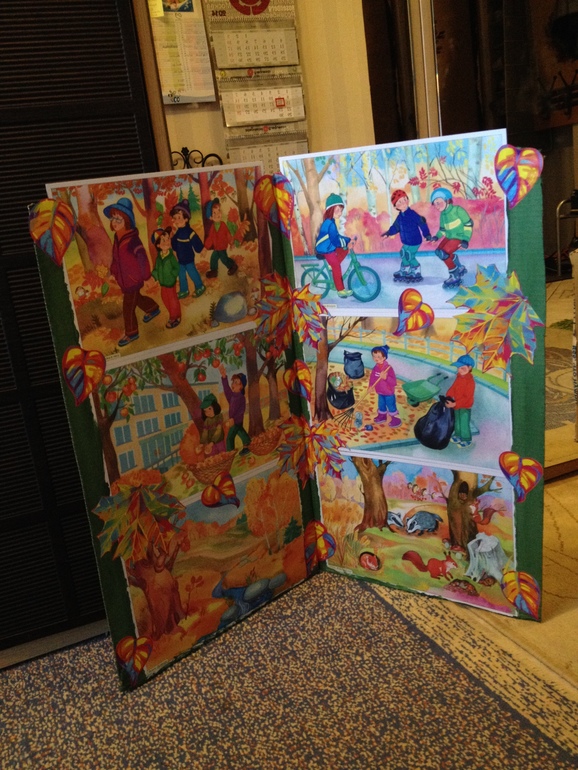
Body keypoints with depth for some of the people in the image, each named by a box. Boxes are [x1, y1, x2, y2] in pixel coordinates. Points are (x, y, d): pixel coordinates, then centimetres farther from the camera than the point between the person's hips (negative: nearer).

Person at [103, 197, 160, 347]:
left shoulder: (132, 239, -29)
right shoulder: (117, 237, -3)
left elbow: (142, 258, -27)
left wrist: (145, 276, -22)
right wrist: (112, 270, 10)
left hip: (133, 280, -8)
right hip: (122, 278, 8)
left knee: (128, 308, 4)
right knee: (136, 298, 30)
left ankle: (131, 333, 23)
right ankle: (153, 309, 56)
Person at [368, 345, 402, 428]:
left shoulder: (388, 368, -27)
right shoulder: (376, 367, -6)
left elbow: (394, 381, -30)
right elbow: (372, 377, 5)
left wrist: (386, 377, -44)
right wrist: (371, 385, -8)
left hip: (389, 393, -7)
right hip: (380, 392, 7)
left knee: (391, 406, 6)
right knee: (381, 405, 23)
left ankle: (396, 419, 21)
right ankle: (382, 416, 44)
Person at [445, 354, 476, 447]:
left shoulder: (470, 381, -26)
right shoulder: (459, 377, -1)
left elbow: (467, 397, -28)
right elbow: (452, 388, 2)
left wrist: (455, 404, -31)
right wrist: (448, 398, -14)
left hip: (465, 407, -8)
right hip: (457, 405, 8)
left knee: (464, 424, 6)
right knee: (457, 422, 23)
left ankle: (466, 440, 25)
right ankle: (458, 436, 43)